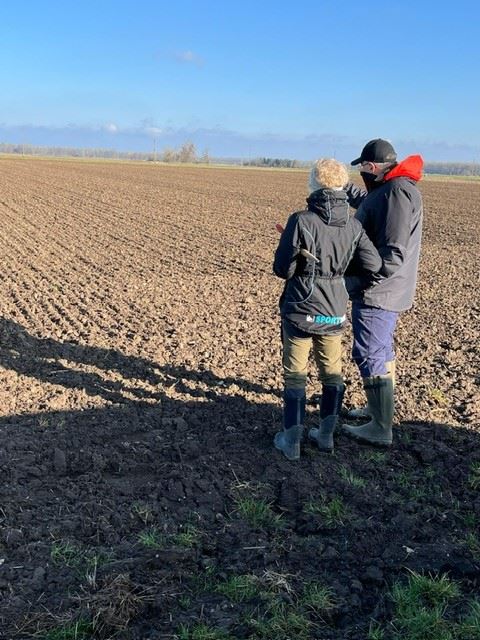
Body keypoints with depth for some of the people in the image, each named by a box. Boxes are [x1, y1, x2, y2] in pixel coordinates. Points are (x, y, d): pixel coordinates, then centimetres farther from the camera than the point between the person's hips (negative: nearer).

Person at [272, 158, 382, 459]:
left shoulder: (301, 221, -18)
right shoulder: (353, 225, -6)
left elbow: (282, 269, -15)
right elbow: (374, 264, -7)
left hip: (301, 312, -4)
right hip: (335, 313, 4)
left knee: (295, 375, 10)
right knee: (332, 372, 20)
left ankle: (292, 441, 17)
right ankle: (326, 434, 30)